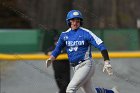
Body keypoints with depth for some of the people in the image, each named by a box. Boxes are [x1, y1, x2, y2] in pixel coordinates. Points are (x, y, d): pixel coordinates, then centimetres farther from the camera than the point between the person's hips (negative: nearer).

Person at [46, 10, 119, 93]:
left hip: (86, 65, -7)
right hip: (76, 67, 7)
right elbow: (57, 50, 13)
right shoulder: (65, 35, 7)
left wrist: (107, 62, -25)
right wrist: (50, 60, -7)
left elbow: (101, 46, -14)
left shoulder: (86, 33, -10)